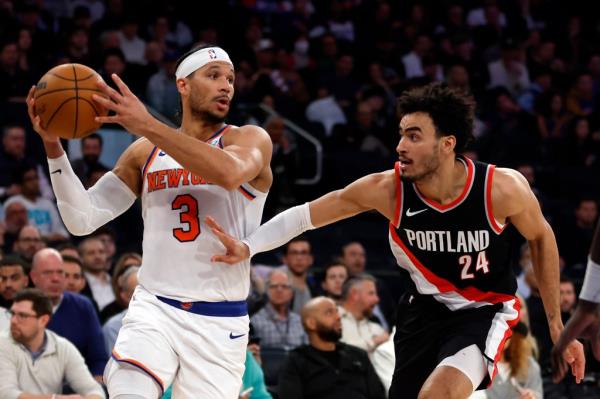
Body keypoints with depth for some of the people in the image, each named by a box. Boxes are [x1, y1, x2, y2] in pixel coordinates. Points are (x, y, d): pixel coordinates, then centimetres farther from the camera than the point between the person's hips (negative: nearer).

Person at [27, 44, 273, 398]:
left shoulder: (251, 140, 0)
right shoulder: (145, 153, 11)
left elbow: (230, 173, -25)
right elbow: (82, 219, 6)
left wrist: (148, 126, -26)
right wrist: (53, 145, -7)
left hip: (219, 323, -1)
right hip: (154, 308, 1)